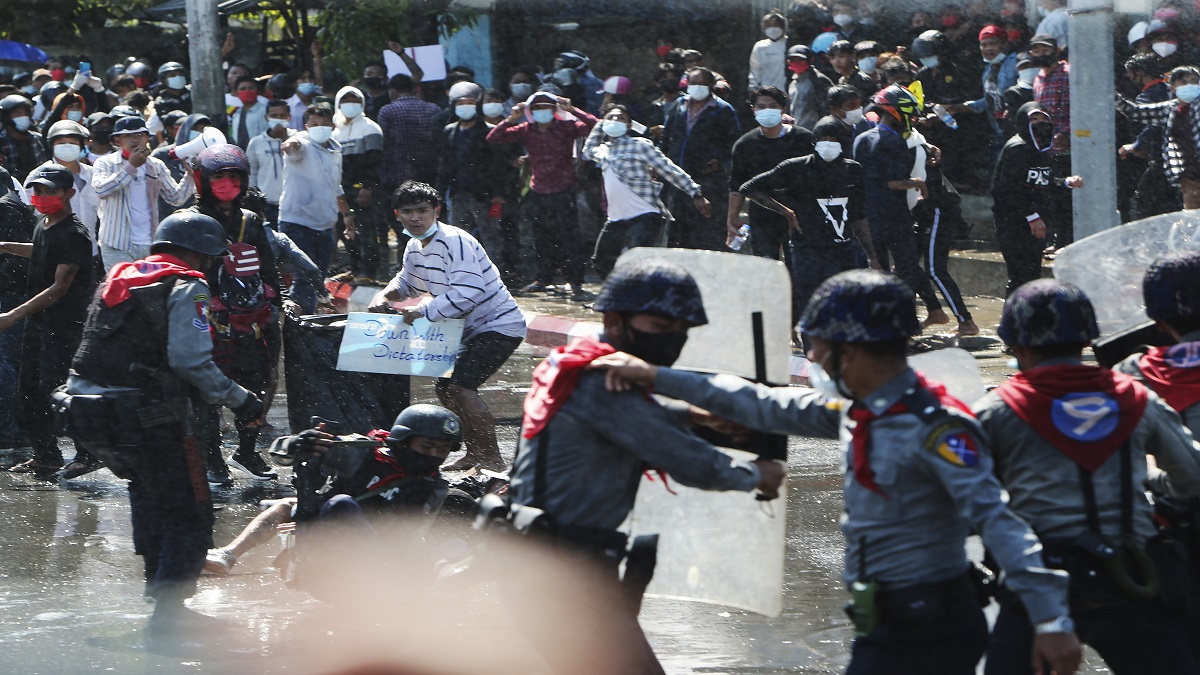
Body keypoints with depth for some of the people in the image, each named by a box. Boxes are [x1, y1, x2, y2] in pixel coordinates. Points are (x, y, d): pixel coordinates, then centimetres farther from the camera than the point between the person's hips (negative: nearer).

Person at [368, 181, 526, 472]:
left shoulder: (454, 242, -23)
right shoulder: (415, 247, 7)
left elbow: (467, 294, -32)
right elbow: (406, 282, 24)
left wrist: (424, 311, -30)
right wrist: (385, 295, 2)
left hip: (499, 325, -10)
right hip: (473, 329, 10)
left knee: (459, 385, -21)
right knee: (446, 388, 12)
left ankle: (492, 457, -16)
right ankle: (475, 453, 24)